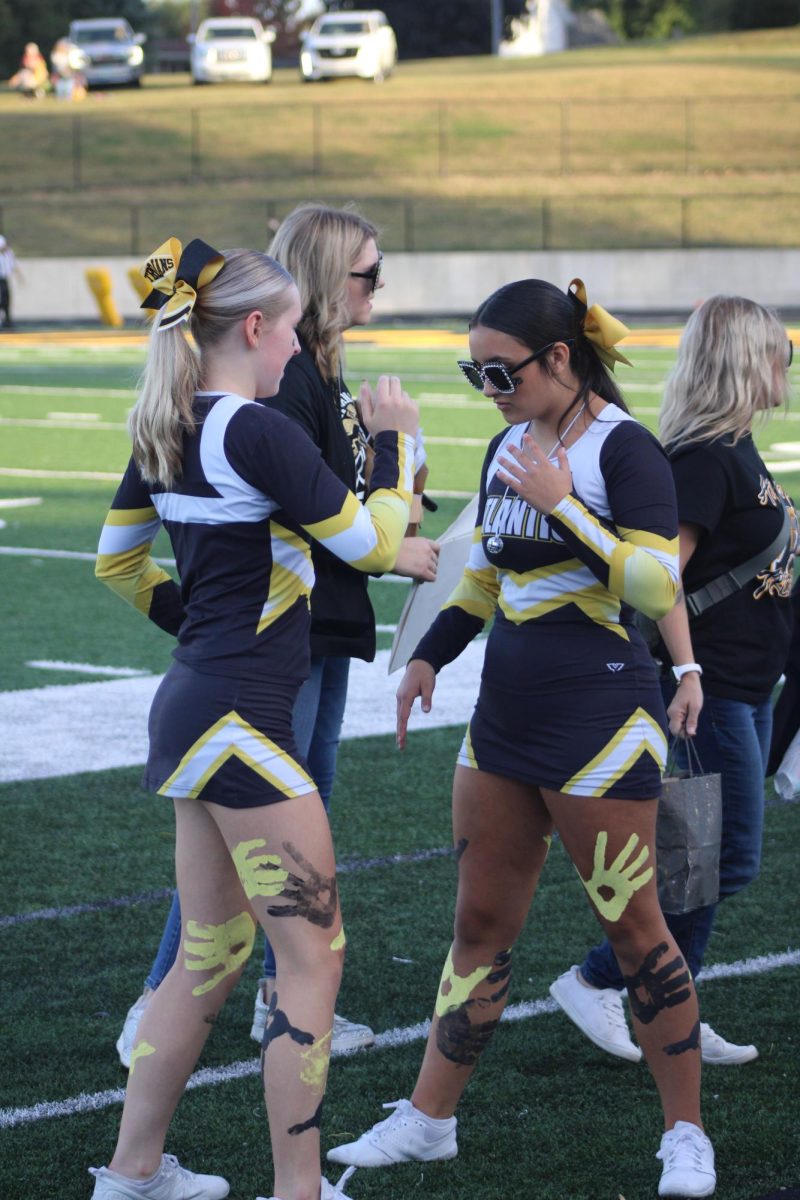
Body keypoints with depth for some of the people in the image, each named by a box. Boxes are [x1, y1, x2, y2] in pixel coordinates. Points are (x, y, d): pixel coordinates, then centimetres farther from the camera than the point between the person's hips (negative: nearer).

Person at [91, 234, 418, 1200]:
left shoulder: (167, 432, 9)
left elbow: (116, 561, 22)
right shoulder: (256, 431, -17)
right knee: (313, 956, -2)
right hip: (240, 720, -9)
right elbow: (371, 544, -12)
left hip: (189, 708, 9)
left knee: (212, 956, 17)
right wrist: (395, 442, 1)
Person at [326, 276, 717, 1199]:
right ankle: (428, 1119, 18)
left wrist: (562, 503, -23)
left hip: (598, 719, -8)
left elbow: (656, 584, -22)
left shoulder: (622, 449, -12)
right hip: (505, 715, 8)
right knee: (480, 924, 11)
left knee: (633, 928, 0)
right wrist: (430, 654, 20)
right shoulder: (509, 446, 11)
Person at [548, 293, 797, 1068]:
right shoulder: (705, 457, -17)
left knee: (712, 859, 11)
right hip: (712, 687, -10)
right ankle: (594, 982, -1)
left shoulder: (737, 452, 13)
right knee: (727, 858, -8)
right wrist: (686, 670, -29)